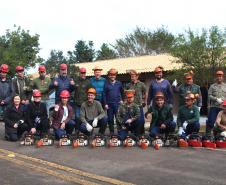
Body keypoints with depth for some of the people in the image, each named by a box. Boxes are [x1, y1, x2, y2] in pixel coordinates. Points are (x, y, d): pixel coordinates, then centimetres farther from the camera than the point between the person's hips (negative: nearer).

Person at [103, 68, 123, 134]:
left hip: (117, 103, 0)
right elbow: (104, 94, 2)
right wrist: (105, 104, -3)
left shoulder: (119, 83, 7)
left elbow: (122, 92, 17)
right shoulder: (106, 84, 3)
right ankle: (111, 131, 15)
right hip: (109, 104, 0)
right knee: (110, 119, 5)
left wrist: (121, 100, 7)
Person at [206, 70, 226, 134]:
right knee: (210, 122, -1)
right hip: (213, 107, -2)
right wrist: (216, 99, -14)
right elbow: (209, 95, -1)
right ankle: (207, 134, 8)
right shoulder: (212, 86, 7)